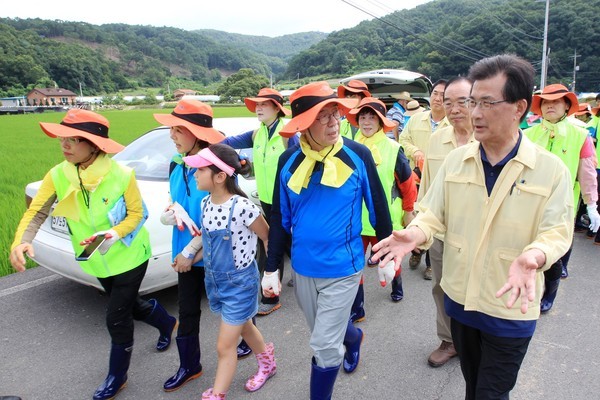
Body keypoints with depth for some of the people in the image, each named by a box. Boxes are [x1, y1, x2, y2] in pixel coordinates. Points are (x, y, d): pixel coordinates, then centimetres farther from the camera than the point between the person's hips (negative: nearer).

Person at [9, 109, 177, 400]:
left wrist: (116, 233, -32)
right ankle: (166, 323, 55)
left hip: (129, 256, -5)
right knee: (130, 305, 23)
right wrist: (21, 242, -33)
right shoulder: (58, 176, -11)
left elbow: (137, 214, -14)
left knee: (117, 317, 2)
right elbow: (37, 212, -15)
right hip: (98, 261, 5)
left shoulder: (122, 175, -23)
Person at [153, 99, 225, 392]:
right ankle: (188, 366, 35)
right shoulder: (176, 166, 2)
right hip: (185, 254, 7)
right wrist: (170, 212, -9)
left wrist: (191, 251, -18)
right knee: (187, 312, 16)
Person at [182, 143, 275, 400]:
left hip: (239, 283, -7)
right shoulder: (206, 203, -5)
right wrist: (192, 258, 3)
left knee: (225, 346, 4)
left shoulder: (242, 207, -28)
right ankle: (267, 364, 53)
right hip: (215, 280, 8)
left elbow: (268, 238, -14)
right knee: (244, 327, 27)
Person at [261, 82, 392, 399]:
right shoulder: (289, 161, -5)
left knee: (325, 346, 1)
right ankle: (354, 337, 59)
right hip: (303, 268, 4)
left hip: (342, 268, -4)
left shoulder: (358, 155, -12)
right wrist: (271, 268, 2)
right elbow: (279, 219, 2)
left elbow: (378, 208, -2)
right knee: (326, 334, 25)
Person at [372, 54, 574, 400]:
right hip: (460, 298, 3)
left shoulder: (551, 169, -12)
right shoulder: (456, 160, -2)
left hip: (511, 309, -3)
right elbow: (435, 214, -1)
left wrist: (533, 257, -34)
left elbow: (556, 232, -12)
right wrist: (415, 234, -22)